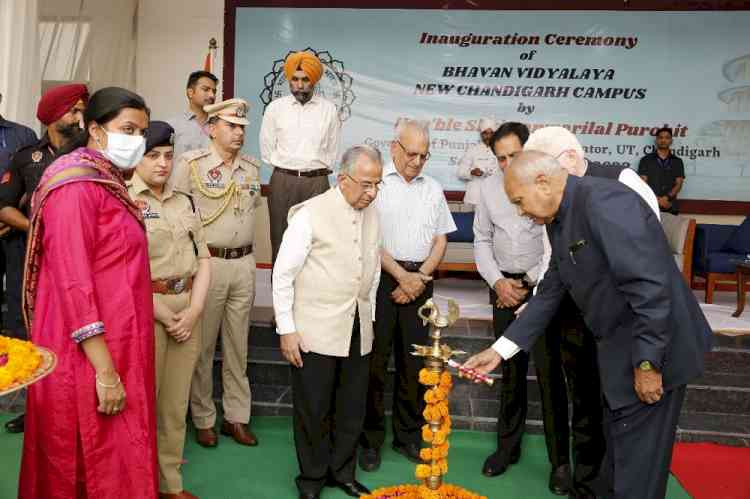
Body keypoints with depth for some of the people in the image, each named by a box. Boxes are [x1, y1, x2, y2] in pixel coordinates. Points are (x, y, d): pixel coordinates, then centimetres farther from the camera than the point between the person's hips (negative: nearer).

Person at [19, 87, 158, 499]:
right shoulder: (76, 186, -17)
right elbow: (73, 284, -23)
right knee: (96, 464, 4)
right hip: (90, 354, -9)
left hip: (113, 347, 9)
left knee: (115, 457, 18)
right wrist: (105, 370, -23)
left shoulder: (106, 181, 13)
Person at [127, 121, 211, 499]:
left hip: (187, 311, 6)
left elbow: (203, 259, 11)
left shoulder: (185, 202, 13)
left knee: (176, 403, 13)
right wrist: (162, 314, -11)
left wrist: (194, 310, -3)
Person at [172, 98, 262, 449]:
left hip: (244, 264, 5)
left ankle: (236, 417, 24)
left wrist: (244, 254, 12)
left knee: (238, 345, 12)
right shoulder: (191, 164, -6)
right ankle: (203, 419, 20)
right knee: (203, 345, 5)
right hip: (207, 262, -5)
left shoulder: (251, 167, 11)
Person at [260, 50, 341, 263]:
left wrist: (316, 170, 8)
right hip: (282, 180, 0)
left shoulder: (329, 109, 6)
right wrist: (285, 169, 7)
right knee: (280, 238, 3)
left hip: (317, 181, 0)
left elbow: (332, 151, 10)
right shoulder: (275, 108, 6)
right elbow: (267, 149, 10)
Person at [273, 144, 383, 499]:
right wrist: (286, 329, -9)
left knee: (352, 410, 14)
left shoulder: (372, 215, 6)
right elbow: (283, 274, -9)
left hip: (358, 332, 5)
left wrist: (369, 318, 16)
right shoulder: (310, 214, -11)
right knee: (313, 410, 8)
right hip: (316, 332, -5)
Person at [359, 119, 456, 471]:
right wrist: (402, 276, -10)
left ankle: (409, 436, 22)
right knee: (376, 358, 1)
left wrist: (419, 278, -2)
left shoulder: (433, 189, 14)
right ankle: (371, 438, 14)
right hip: (382, 277, -4)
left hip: (420, 280, 4)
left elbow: (441, 240, 12)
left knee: (414, 360, 8)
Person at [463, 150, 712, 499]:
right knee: (619, 458, 23)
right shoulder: (559, 221, 6)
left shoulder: (605, 202, -24)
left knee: (637, 466, 4)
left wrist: (647, 363, -22)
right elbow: (550, 293, 10)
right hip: (619, 350, 9)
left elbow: (651, 287, -27)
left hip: (654, 351, -9)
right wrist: (499, 350, 7)